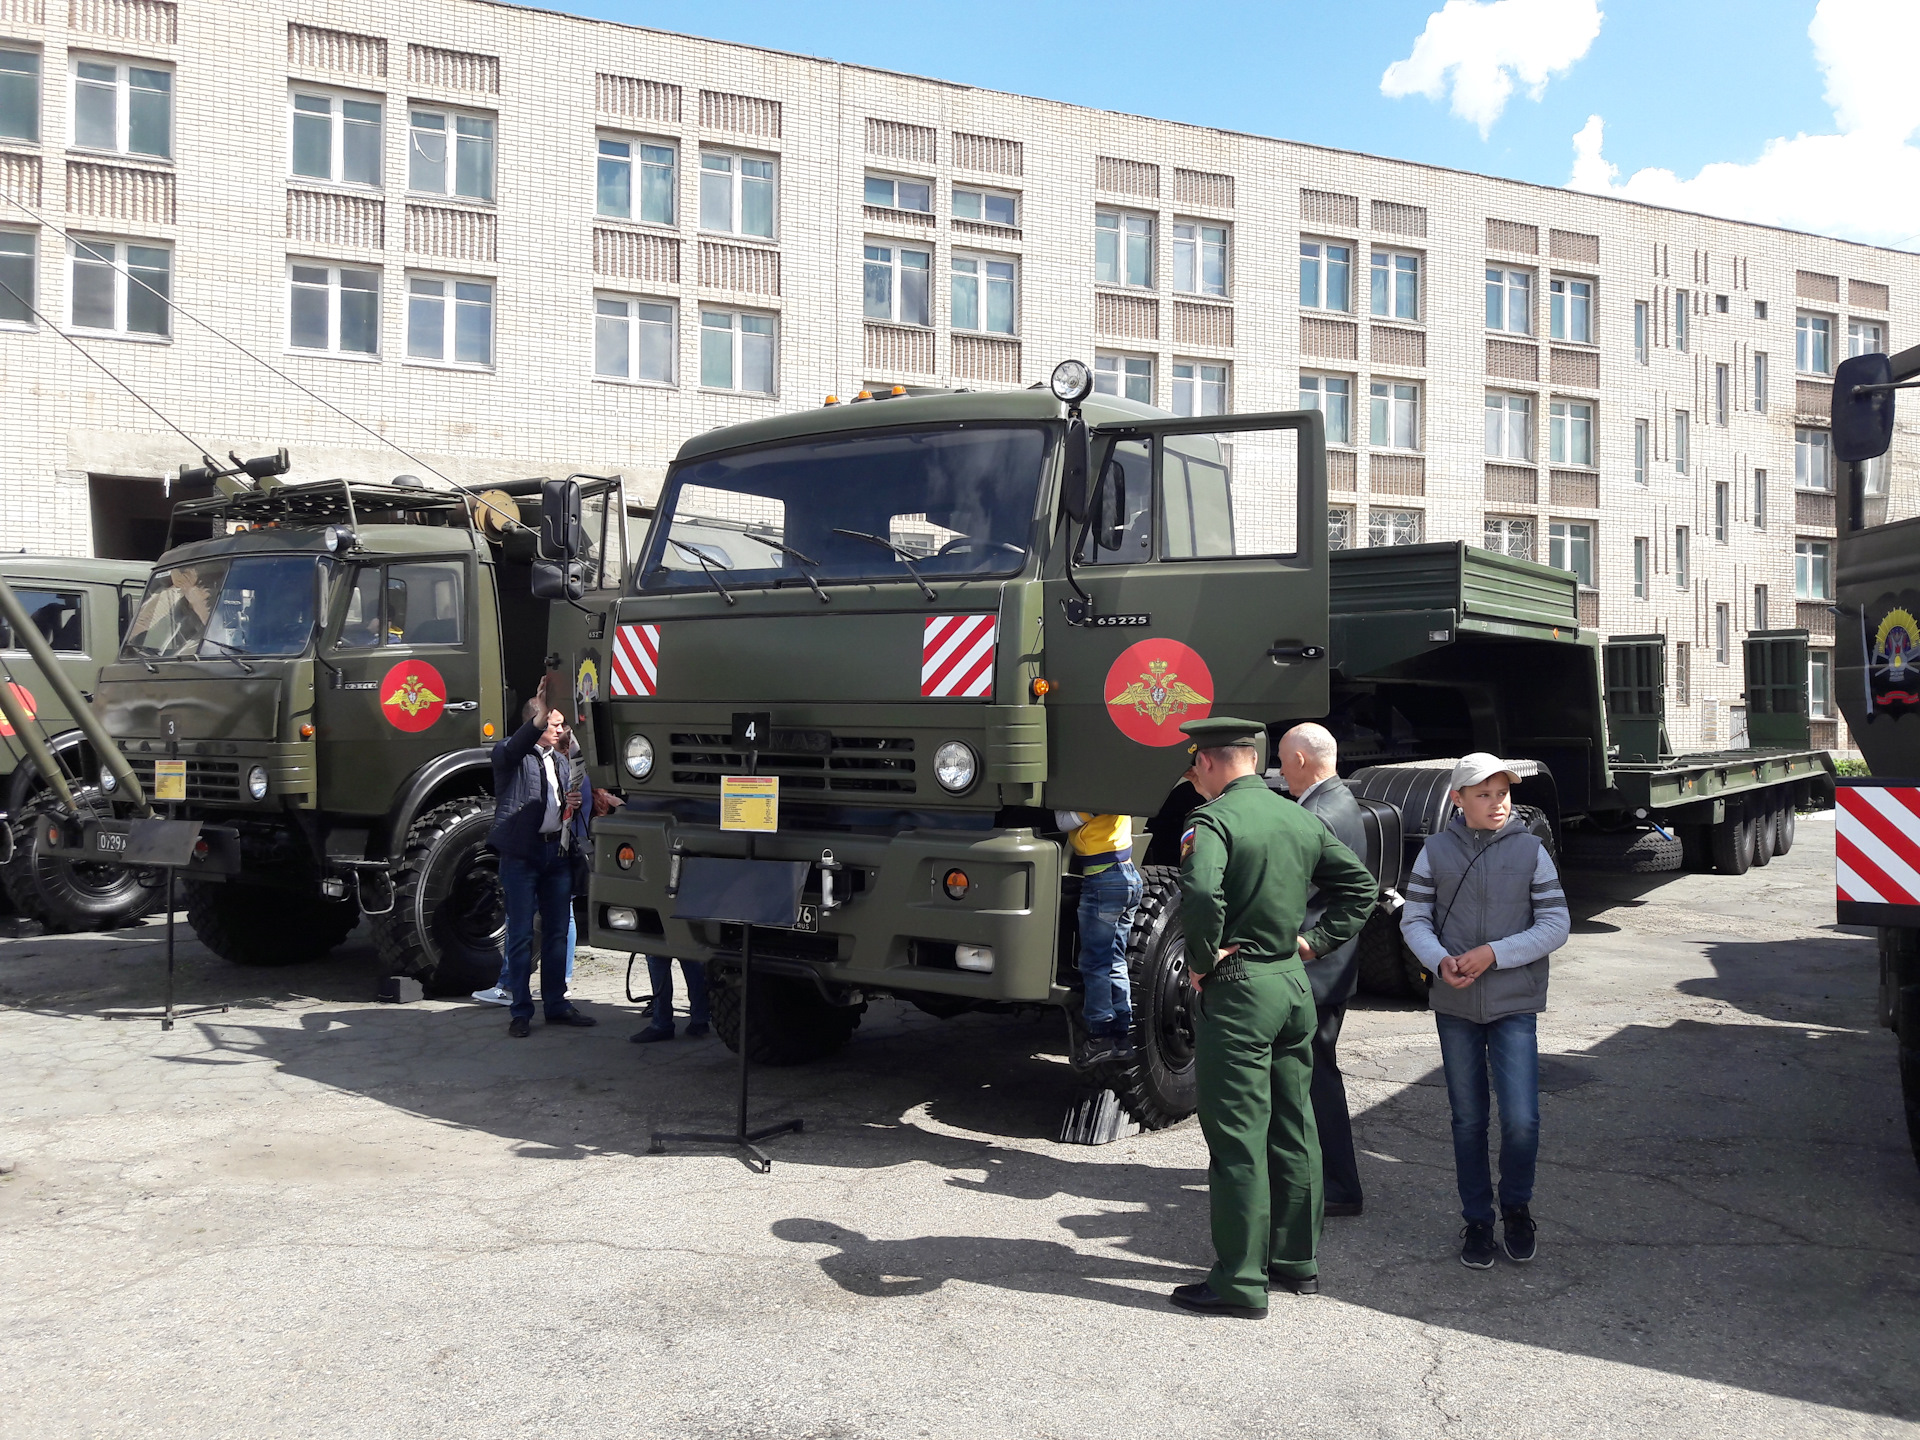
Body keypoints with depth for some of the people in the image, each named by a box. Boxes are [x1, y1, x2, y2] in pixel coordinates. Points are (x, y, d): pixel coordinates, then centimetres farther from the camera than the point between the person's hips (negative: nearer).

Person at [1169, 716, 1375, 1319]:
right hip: (1295, 986, 8)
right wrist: (1317, 941, 12)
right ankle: (1297, 1260, 27)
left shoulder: (1212, 820, -14)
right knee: (1293, 1129, 16)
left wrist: (1202, 960, -18)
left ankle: (1241, 1281, 6)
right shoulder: (1302, 819, 10)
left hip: (1237, 992, -8)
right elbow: (1360, 885, 17)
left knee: (1237, 1139, -1)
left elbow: (1201, 892, -32)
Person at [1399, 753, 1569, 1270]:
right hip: (1454, 1004, 1)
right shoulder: (1436, 850, 1)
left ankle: (1516, 1208, 19)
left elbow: (1555, 925, -4)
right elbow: (1414, 919, 2)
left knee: (1521, 1119, -8)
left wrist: (1494, 953, -16)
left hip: (1514, 1003, -1)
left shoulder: (1530, 850, -1)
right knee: (1468, 1120, 9)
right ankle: (1477, 1221, 25)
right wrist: (1439, 960, -17)